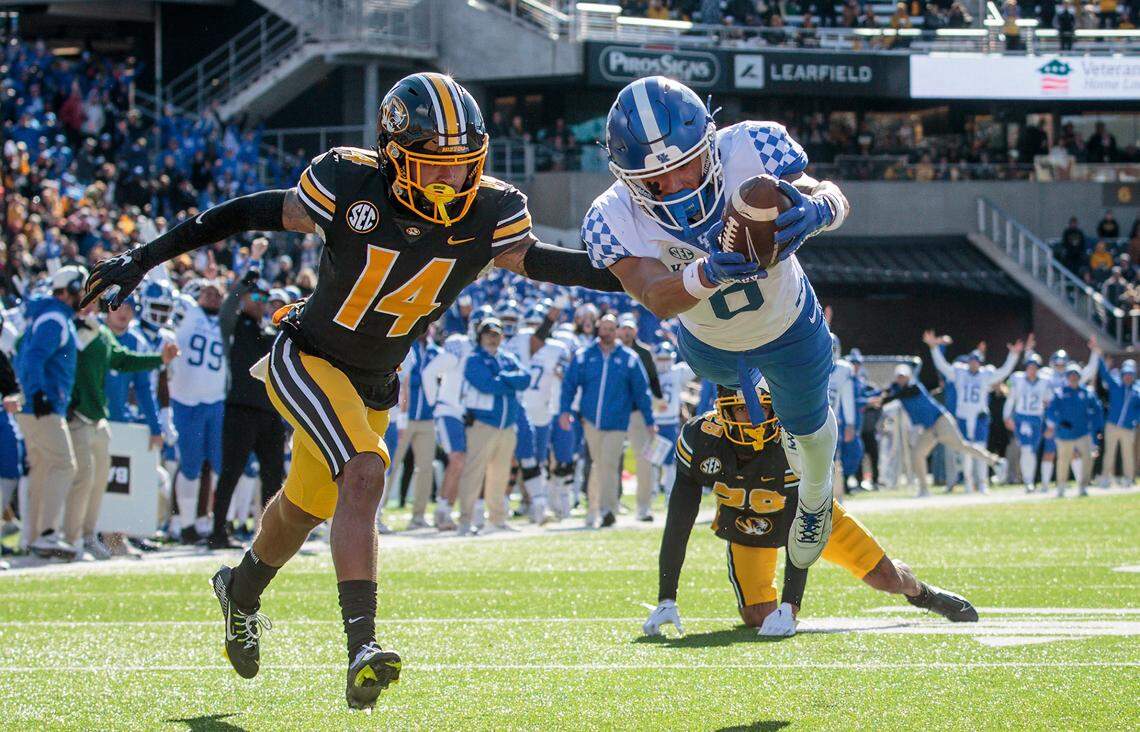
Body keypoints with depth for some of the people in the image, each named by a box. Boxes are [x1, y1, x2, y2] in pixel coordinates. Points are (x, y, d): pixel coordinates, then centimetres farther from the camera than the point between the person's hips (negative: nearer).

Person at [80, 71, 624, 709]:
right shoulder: (350, 184, -25)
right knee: (365, 473, -29)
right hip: (308, 361, -5)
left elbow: (531, 258, 2)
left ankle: (242, 590, 55)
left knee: (308, 507, 24)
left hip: (373, 386, 6)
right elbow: (256, 213, -14)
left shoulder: (489, 213, -17)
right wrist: (146, 258, -11)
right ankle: (362, 644, -32)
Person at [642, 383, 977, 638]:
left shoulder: (794, 444, -39)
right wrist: (666, 601, -30)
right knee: (757, 617, -17)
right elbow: (677, 526, -27)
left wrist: (789, 607, -43)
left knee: (887, 577, 1)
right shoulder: (699, 439, -33)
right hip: (745, 526, 1)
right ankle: (760, 596, 21)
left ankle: (921, 592, 38)